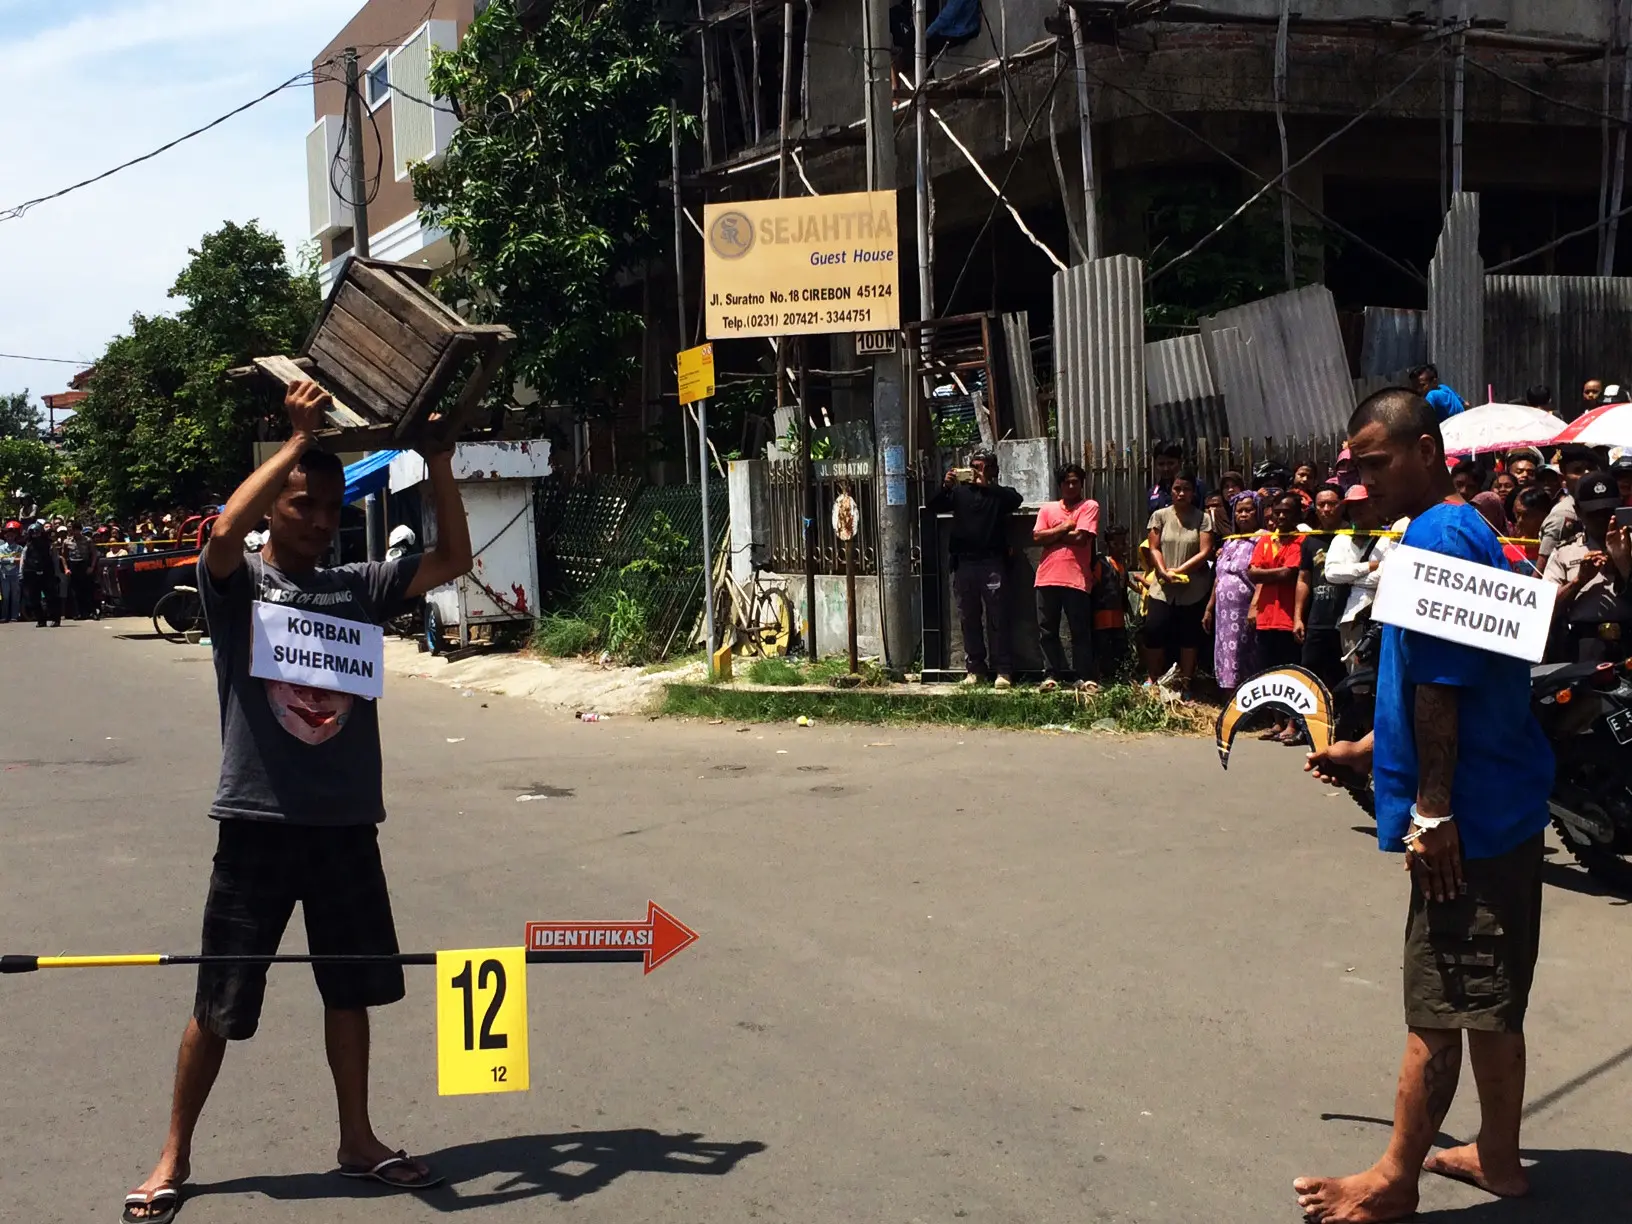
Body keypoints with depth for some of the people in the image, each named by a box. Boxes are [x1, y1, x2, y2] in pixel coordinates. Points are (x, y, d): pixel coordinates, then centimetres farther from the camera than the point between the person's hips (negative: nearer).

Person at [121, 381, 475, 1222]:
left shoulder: (359, 588, 8)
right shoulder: (237, 584, -4)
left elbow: (453, 558, 3)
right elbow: (225, 532, -27)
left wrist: (437, 460, -6)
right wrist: (297, 441, -22)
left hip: (347, 824, 4)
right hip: (258, 823, -4)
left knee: (350, 988, 14)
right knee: (220, 1003, 5)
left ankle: (357, 1140, 29)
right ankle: (174, 1157, 22)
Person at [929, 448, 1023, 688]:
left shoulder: (999, 493, 8)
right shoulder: (960, 491, 15)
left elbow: (1015, 500, -13)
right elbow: (934, 507, 5)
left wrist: (986, 485, -18)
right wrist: (946, 486, -13)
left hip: (992, 563, -3)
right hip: (964, 563, 3)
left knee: (997, 619, -5)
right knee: (969, 619, 6)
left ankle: (1004, 671, -5)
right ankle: (975, 669, 12)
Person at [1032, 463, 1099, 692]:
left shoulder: (1089, 506, 4)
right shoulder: (1048, 508, 15)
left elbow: (1080, 537, -9)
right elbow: (1037, 537, 2)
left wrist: (1052, 534, 2)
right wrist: (1064, 528, -4)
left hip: (1076, 579, -3)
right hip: (1047, 578, 4)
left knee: (1080, 631, -1)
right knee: (1047, 631, 4)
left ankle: (1084, 677, 2)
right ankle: (1052, 675, 11)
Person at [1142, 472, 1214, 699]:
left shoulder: (1203, 518, 0)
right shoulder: (1160, 516, 5)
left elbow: (1205, 553, -7)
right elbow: (1154, 548, 1)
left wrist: (1180, 571, -13)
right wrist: (1164, 572, -14)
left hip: (1193, 590, -1)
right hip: (1162, 588, 1)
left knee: (1189, 637, 4)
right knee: (1153, 631, -9)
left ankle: (1185, 685, 14)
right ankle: (1153, 681, 7)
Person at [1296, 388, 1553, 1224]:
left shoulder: (1436, 534, -16)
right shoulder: (1469, 530, 15)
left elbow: (1439, 688, -21)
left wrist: (1432, 809, -19)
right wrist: (1366, 751, 21)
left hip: (1467, 814, -10)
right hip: (1499, 808, 10)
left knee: (1439, 1007, 1)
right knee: (1488, 1001, 18)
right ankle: (1498, 1156, 30)